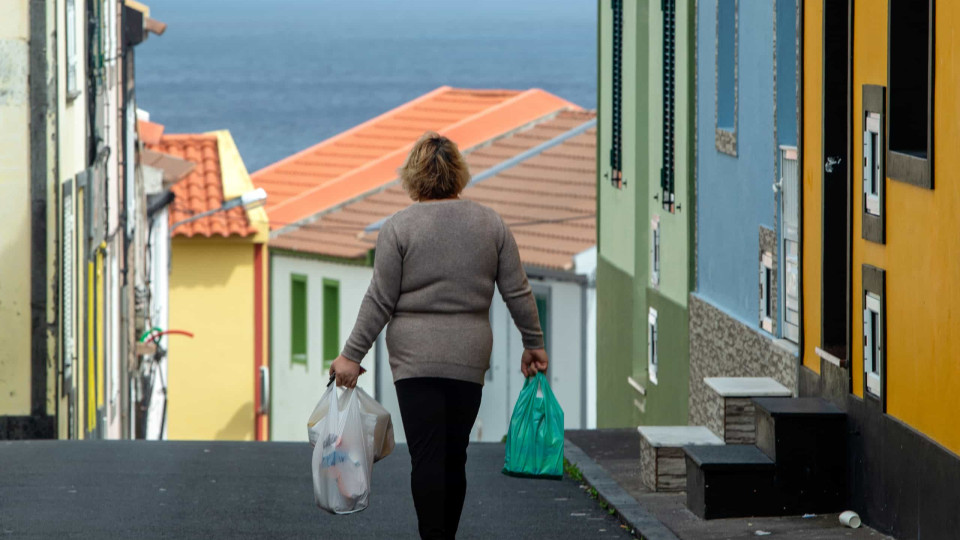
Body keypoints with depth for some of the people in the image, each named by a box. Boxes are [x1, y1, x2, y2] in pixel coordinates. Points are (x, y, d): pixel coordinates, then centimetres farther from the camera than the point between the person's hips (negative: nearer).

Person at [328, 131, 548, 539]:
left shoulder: (399, 227, -4)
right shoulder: (491, 224, 5)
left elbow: (380, 300, -5)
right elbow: (517, 292, 7)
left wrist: (352, 356, 1)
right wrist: (533, 344, 17)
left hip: (416, 357, -3)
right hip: (470, 357, 3)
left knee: (428, 456, -6)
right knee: (455, 455, 10)